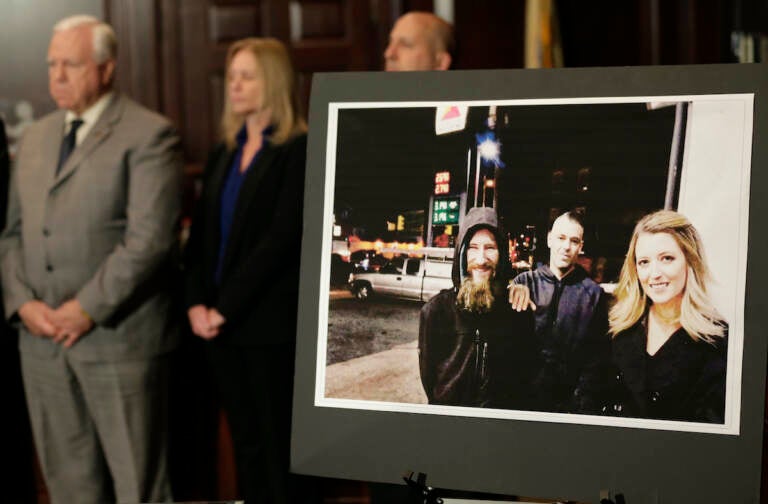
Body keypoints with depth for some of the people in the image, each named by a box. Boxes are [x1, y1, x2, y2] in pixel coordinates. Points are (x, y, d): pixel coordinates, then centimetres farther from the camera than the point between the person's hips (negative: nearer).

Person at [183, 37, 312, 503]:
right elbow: (202, 233, 12)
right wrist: (197, 303, -2)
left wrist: (225, 307, -14)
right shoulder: (224, 153, 14)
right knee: (246, 444, 11)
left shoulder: (299, 150, -8)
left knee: (280, 447, 0)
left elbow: (281, 238, -15)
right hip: (223, 324, 6)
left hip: (272, 323, -6)